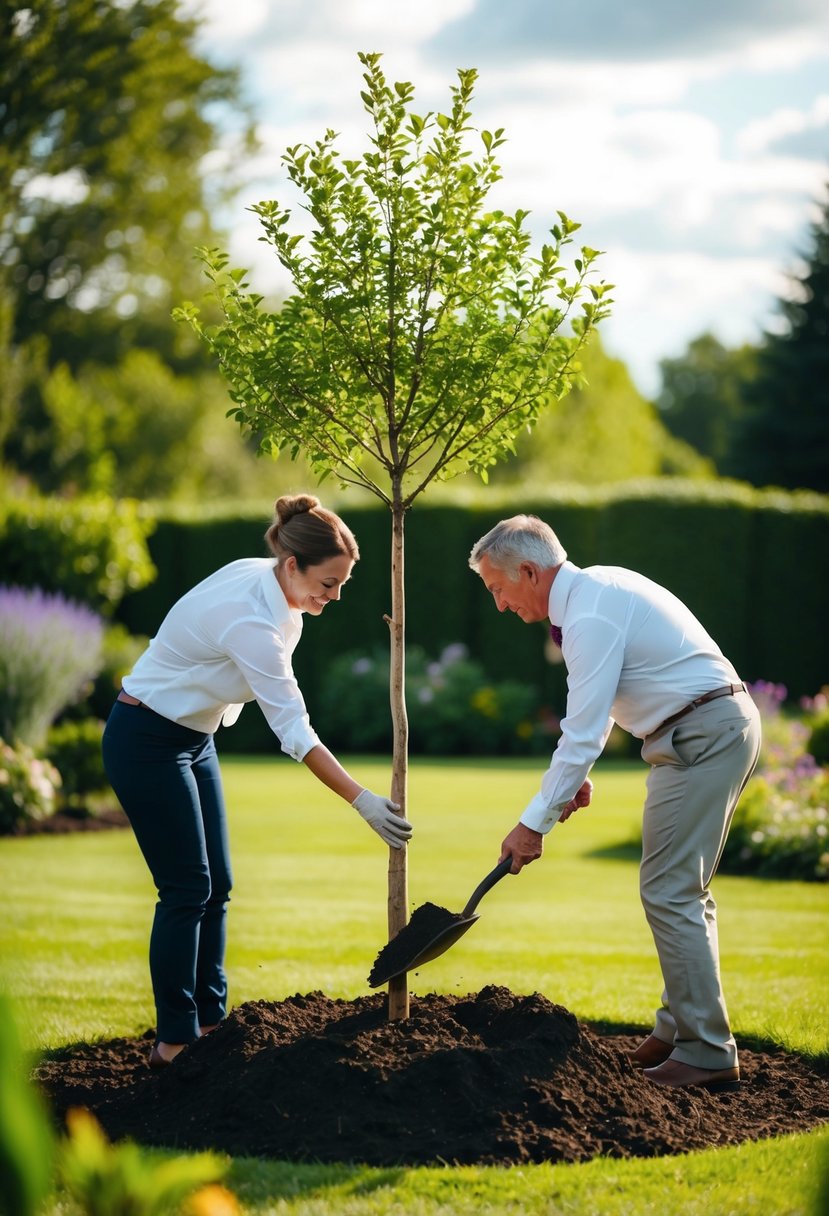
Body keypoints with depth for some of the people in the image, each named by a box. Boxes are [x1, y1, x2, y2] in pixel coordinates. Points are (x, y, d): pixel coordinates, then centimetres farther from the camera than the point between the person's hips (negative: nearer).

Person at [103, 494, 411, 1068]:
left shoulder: (260, 578, -4)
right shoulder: (249, 622, -31)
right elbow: (295, 731, -31)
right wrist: (362, 800, -30)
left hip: (193, 737, 9)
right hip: (147, 741, -9)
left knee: (216, 887, 8)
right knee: (187, 890, -6)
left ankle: (209, 1023, 14)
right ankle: (174, 1040, 2)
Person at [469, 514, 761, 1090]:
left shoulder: (590, 617, -19)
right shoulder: (595, 586, 13)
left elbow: (583, 734, -20)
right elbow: (594, 713, 25)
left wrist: (535, 822, -14)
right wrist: (578, 774, 17)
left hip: (701, 736, -11)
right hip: (725, 725, 11)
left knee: (669, 893, -9)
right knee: (684, 891, 15)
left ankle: (706, 1053, -7)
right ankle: (679, 1031, 21)